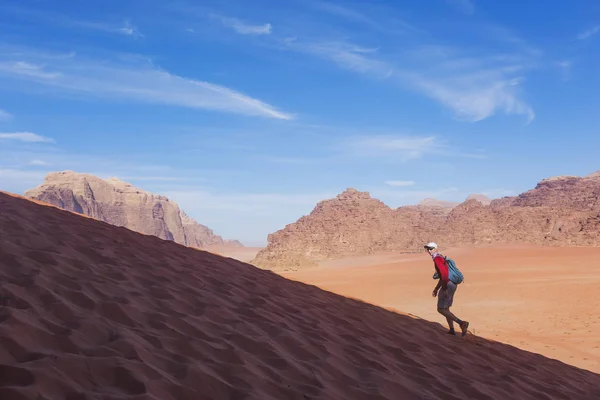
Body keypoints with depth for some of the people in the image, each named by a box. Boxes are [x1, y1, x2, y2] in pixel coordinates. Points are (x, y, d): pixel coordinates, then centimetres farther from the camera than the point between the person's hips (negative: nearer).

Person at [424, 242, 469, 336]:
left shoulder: (437, 259, -14)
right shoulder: (440, 258, 20)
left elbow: (444, 274, -25)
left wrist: (444, 289, -23)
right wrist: (436, 289, 27)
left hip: (448, 286, -10)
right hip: (452, 285, 10)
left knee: (441, 309, -6)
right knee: (445, 308, 20)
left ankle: (461, 323, -14)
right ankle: (452, 330, 20)